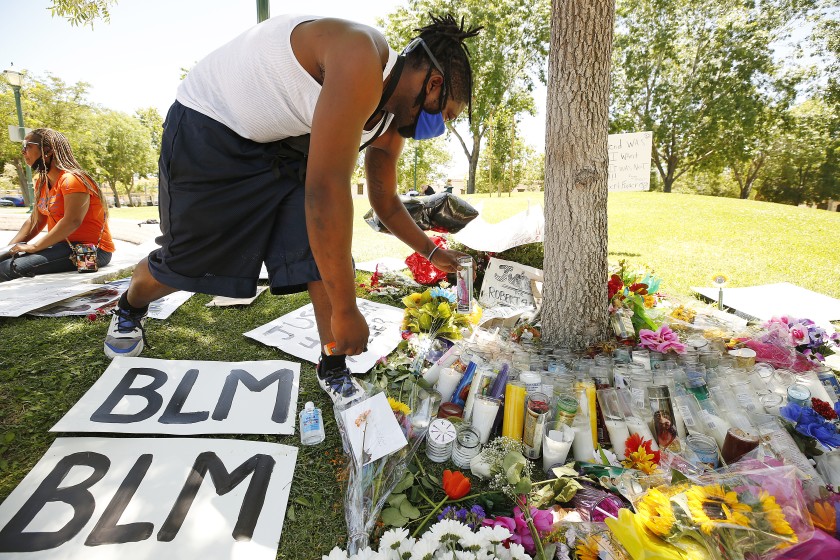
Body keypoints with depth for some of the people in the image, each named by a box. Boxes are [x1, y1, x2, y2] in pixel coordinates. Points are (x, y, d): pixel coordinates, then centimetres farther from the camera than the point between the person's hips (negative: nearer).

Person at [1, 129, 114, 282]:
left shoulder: (72, 179, -12)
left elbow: (72, 221, -23)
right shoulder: (42, 182, 17)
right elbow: (35, 221, 18)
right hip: (63, 245, 9)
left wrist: (34, 246, -19)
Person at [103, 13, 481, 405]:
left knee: (330, 252, -10)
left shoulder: (390, 124, -3)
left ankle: (333, 370, 4)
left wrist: (433, 252, 11)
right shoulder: (363, 58, -32)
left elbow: (385, 203, 11)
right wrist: (344, 311, -35)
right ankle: (129, 310, 40)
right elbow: (326, 190, -40)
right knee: (185, 261, 4)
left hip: (283, 148, 7)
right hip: (209, 131, -7)